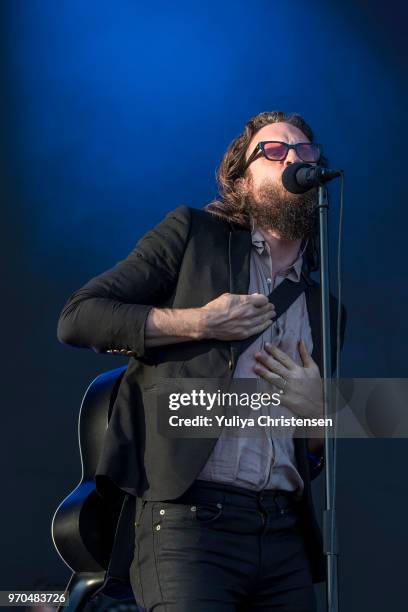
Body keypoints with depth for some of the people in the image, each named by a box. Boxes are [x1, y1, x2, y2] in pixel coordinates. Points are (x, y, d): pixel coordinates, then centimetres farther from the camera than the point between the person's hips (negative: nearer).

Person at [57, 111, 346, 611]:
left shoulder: (324, 309, 21)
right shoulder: (192, 234, 8)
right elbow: (76, 317, -1)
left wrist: (316, 411, 4)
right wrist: (199, 322, -8)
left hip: (286, 535, 5)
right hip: (191, 518, -5)